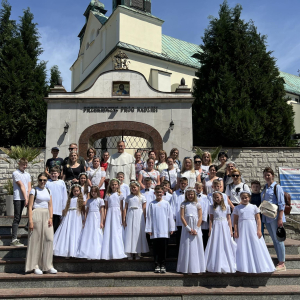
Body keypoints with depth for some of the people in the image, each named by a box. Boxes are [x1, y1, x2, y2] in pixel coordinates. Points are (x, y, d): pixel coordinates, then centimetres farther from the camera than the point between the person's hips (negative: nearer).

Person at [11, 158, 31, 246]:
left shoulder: (27, 174, 16)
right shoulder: (16, 173, -4)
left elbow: (29, 187, 8)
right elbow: (22, 186, -9)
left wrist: (28, 197, -5)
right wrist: (26, 198, -13)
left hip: (26, 198, 6)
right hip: (18, 198, -6)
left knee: (18, 218, 9)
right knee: (17, 218, -7)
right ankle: (14, 240, -6)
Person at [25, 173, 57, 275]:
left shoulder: (48, 191, 15)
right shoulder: (34, 191, 0)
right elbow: (30, 207, -5)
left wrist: (50, 218, 0)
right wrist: (30, 221, -12)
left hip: (46, 216, 4)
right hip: (36, 215, -4)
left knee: (49, 239, -3)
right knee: (36, 240, -1)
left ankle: (48, 266, 5)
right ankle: (35, 266, 8)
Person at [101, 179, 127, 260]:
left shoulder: (120, 195, 8)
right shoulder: (108, 195, 11)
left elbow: (121, 207, 6)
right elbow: (106, 207, 9)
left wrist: (122, 219, 0)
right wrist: (105, 218, 2)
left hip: (117, 214, -1)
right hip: (110, 213, 1)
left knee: (117, 233, -3)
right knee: (108, 233, -3)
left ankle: (117, 253, 3)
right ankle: (109, 254, 2)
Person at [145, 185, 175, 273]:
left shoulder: (166, 203, 6)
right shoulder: (152, 204, 4)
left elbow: (170, 216, 7)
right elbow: (149, 217, 4)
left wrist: (171, 228, 4)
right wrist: (149, 229, 0)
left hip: (164, 231, 0)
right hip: (155, 231, 0)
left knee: (163, 248, 3)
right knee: (156, 248, 4)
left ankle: (163, 265, 13)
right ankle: (157, 265, 13)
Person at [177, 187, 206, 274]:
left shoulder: (197, 204, 6)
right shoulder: (184, 204, 4)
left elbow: (200, 217, 1)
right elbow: (182, 216, -2)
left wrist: (196, 229, -9)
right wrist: (188, 228, -10)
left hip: (196, 228, 1)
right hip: (187, 228, -1)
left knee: (197, 247, 1)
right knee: (187, 247, 0)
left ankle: (197, 268, 8)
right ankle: (187, 268, 7)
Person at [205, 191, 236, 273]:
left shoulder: (227, 207, 7)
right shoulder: (212, 207, 5)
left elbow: (229, 219, 8)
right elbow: (211, 219, 3)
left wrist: (231, 230, 2)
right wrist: (210, 230, -2)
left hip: (225, 227, 1)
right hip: (216, 227, -1)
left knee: (226, 246, 2)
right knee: (216, 247, -1)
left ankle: (226, 266, 11)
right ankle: (217, 267, 6)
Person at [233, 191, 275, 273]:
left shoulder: (254, 207, 4)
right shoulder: (237, 208, 4)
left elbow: (258, 219, 3)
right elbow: (235, 220, 4)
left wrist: (259, 230, -5)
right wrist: (235, 231, -3)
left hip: (253, 230, 0)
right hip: (242, 230, 0)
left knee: (256, 247, 1)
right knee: (243, 248, 2)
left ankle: (259, 266, 11)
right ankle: (245, 266, 11)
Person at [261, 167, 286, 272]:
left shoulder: (277, 187, -6)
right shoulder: (264, 188, 14)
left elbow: (281, 204, -11)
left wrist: (280, 218, -17)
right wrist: (262, 214, 11)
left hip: (275, 216, -7)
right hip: (267, 217, 7)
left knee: (278, 239, -2)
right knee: (274, 240, 11)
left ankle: (282, 264, 5)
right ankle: (280, 262, 20)